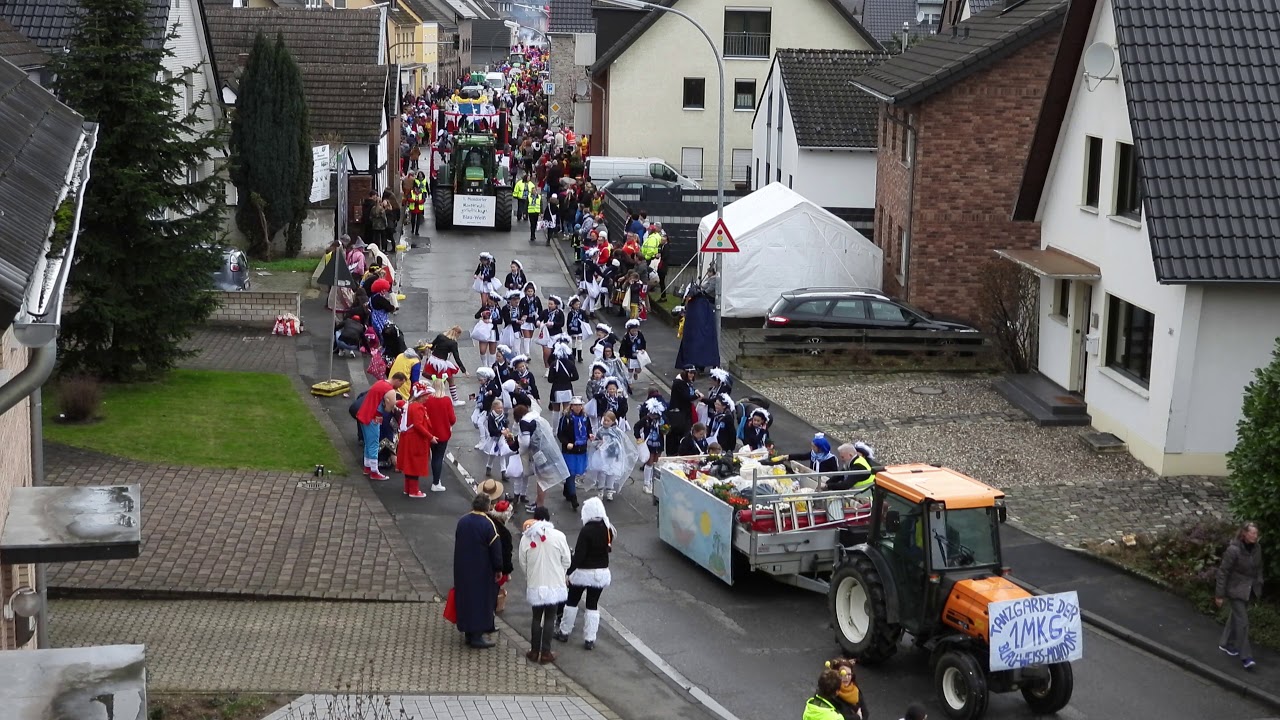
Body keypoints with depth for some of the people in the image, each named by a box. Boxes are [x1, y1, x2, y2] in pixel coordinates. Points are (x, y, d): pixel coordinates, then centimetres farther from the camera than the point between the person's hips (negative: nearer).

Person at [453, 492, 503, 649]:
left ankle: (468, 634, 21)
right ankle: (477, 636, 1)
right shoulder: (488, 524, -17)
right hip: (482, 571, -6)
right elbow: (495, 548, -14)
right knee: (481, 600, 2)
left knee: (466, 599, 14)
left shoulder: (462, 521, 2)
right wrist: (498, 569, -3)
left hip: (462, 570, 6)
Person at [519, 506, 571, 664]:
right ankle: (546, 652, 7)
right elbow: (566, 561, -3)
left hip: (535, 585, 1)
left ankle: (534, 651, 16)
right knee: (550, 618, 7)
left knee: (537, 618, 14)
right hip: (555, 585, -1)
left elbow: (523, 562, 2)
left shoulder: (526, 538, -6)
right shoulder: (558, 536, -10)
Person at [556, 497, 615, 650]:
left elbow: (579, 555, -22)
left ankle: (564, 633, 24)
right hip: (602, 573, 5)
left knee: (572, 602, 14)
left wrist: (568, 572, -17)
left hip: (583, 572, -5)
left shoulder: (586, 531, -22)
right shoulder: (608, 529, -4)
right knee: (593, 605, 11)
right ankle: (589, 639, 9)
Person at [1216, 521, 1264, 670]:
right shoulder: (1234, 550, -23)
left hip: (1249, 589, 7)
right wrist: (1220, 595, -13)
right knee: (1242, 621, -8)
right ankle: (1245, 656, -3)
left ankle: (1226, 644, 39)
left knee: (1236, 616, 21)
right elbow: (1223, 572, -16)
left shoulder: (1257, 548, -4)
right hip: (1235, 589, -7)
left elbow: (1258, 568, 11)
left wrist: (1259, 585, 10)